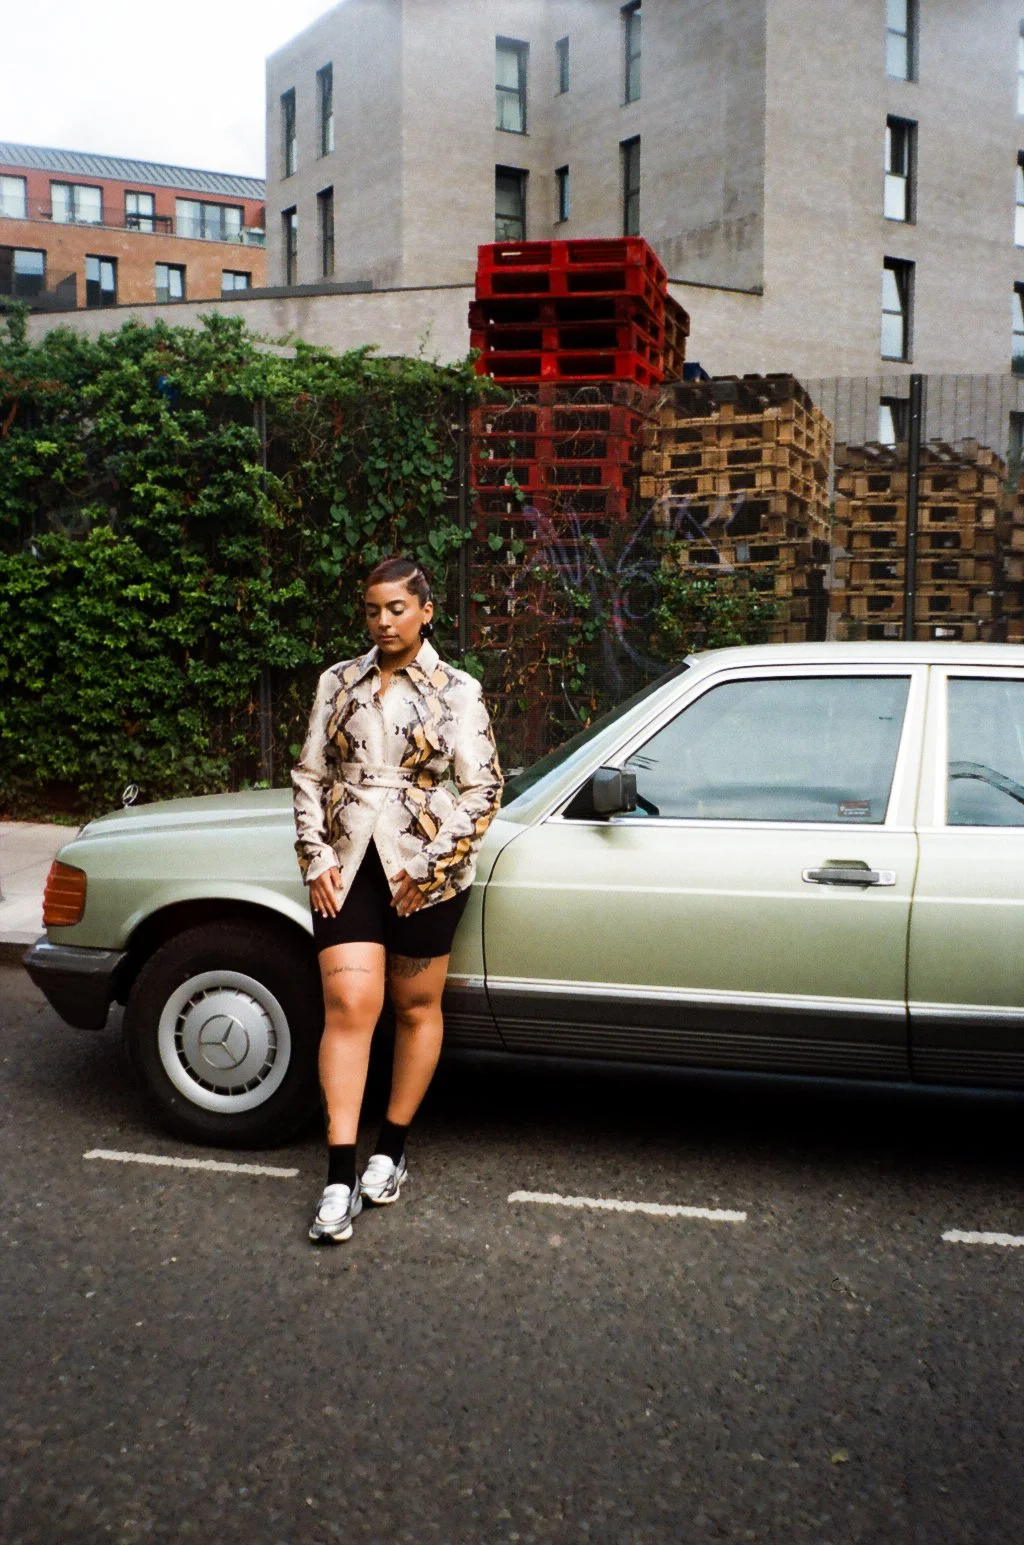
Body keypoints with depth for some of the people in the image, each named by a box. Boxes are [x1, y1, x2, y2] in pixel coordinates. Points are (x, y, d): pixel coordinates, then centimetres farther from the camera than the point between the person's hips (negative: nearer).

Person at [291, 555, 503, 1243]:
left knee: (417, 1009, 9)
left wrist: (427, 866, -11)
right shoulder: (340, 682, 8)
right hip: (348, 867, 2)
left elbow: (483, 789, -5)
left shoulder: (456, 691, -1)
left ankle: (393, 1147, 27)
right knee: (348, 1006, -7)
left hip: (424, 874, -1)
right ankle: (342, 1175, -3)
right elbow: (310, 774, 10)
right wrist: (317, 858, -1)